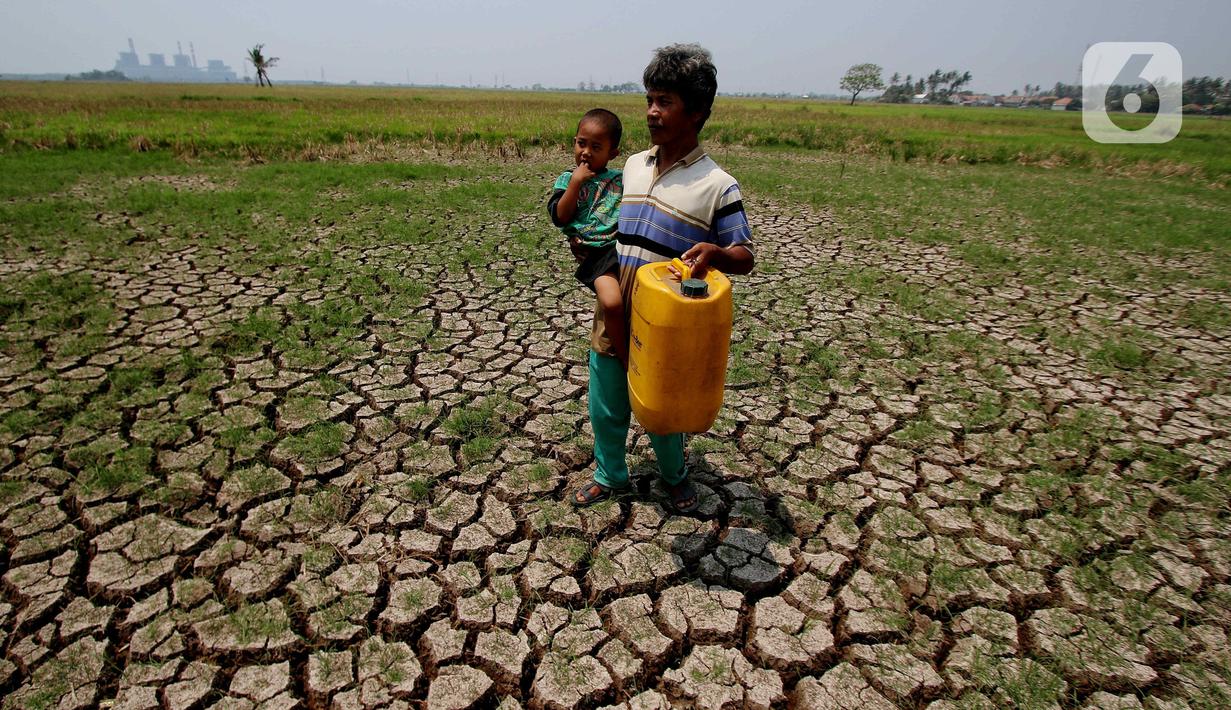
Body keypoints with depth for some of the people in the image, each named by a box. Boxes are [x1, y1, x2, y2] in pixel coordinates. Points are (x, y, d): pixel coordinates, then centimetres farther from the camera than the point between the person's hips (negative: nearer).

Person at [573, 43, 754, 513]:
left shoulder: (717, 185, -12)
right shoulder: (633, 166, 5)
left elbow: (745, 258, -11)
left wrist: (715, 253, -30)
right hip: (613, 317, 5)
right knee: (605, 408, 16)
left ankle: (674, 475, 44)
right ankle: (610, 475, 42)